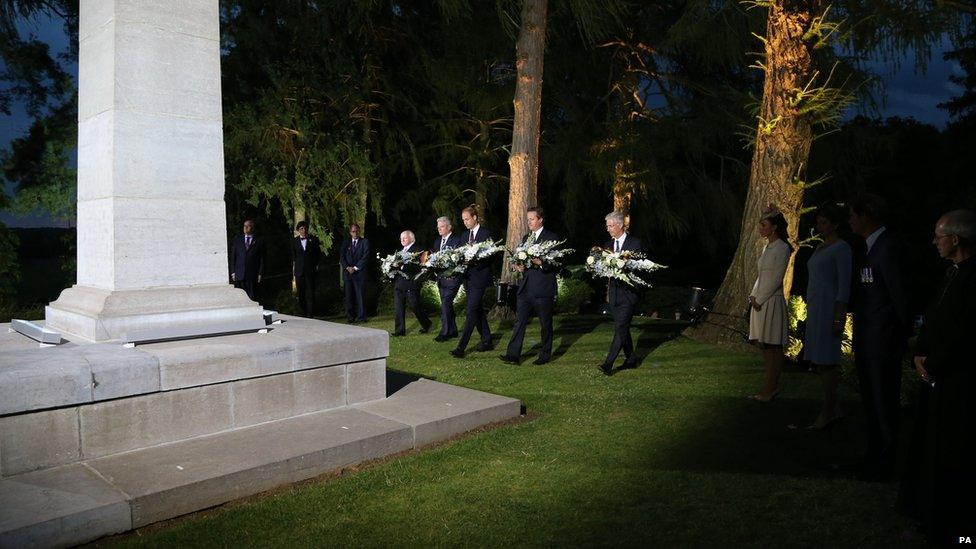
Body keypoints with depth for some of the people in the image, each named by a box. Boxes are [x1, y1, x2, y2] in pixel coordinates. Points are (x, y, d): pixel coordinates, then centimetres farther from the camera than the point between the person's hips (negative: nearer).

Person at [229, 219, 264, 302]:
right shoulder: (237, 239, 12)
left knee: (252, 298, -1)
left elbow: (262, 258, 4)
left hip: (253, 275, -2)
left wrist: (260, 273, -3)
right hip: (239, 275, 2)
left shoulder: (259, 241, 6)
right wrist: (233, 272, 3)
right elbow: (233, 257, 11)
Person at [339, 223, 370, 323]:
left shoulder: (364, 242, 5)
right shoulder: (346, 242, 14)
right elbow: (341, 256, 8)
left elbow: (365, 256, -4)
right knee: (349, 295, 1)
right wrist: (347, 267, -6)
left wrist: (355, 268, -9)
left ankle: (361, 316, 1)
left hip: (359, 272, -3)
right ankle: (350, 317, 6)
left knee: (360, 295, -4)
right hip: (347, 272, 3)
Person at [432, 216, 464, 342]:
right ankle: (452, 331, 22)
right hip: (441, 278, 8)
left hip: (452, 278, -8)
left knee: (446, 303, -13)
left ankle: (445, 332, -8)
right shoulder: (438, 241, 15)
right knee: (447, 304, 13)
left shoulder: (457, 240, -9)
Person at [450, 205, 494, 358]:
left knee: (471, 311, -11)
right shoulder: (465, 235, 15)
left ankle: (461, 347, -14)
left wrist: (474, 261, -23)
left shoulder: (486, 234, -7)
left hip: (480, 277, -8)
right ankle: (486, 341, 24)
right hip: (468, 277, 8)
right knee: (477, 310, 13)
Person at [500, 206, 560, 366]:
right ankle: (513, 355, -1)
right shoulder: (526, 238, 17)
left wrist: (541, 263, -23)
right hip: (525, 287, 6)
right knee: (519, 321, 0)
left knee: (545, 324, 6)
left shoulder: (552, 238, -5)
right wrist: (519, 266, 0)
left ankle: (545, 355, 19)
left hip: (543, 288, -6)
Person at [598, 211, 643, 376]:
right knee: (622, 327, 12)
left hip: (628, 292, -6)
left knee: (620, 327, -11)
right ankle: (630, 359, 23)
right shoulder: (608, 245, 12)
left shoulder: (635, 243, -5)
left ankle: (608, 363, -15)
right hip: (615, 292, 6)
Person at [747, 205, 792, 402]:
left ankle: (770, 389, -1)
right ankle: (770, 388, 15)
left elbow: (776, 279, -15)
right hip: (760, 300, 9)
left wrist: (759, 299, -12)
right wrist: (754, 296, 7)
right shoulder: (768, 247, 16)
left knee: (772, 348, -4)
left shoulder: (782, 248, -10)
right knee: (765, 347, 10)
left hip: (771, 301, -9)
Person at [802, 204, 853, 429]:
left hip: (829, 308, -9)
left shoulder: (842, 248, -8)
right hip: (814, 309, 9)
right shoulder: (820, 248, 18)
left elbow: (844, 286, -13)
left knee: (826, 360, -6)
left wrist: (839, 318, -18)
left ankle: (828, 412, 0)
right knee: (817, 360, 10)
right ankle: (835, 409, 19)